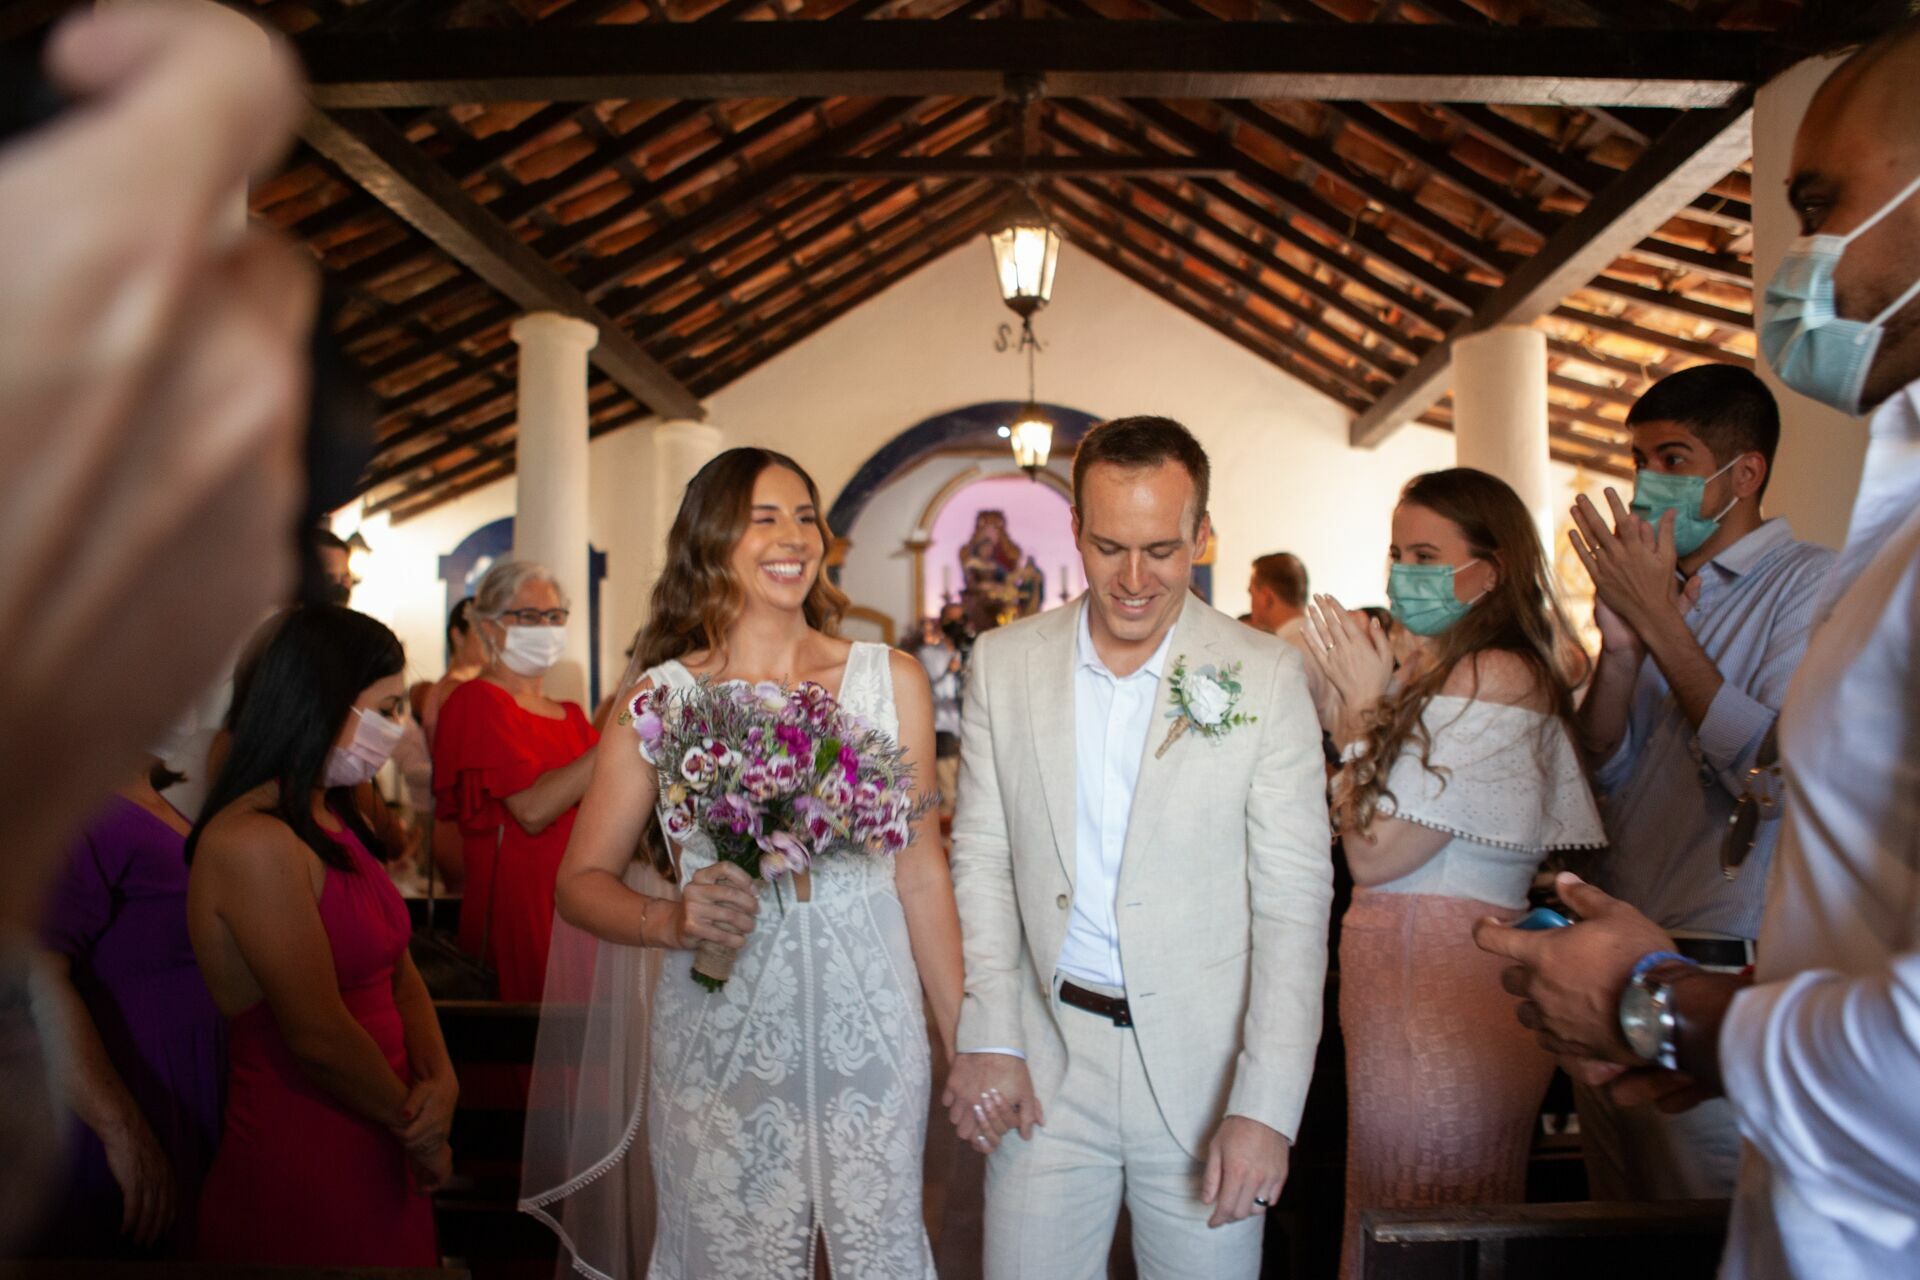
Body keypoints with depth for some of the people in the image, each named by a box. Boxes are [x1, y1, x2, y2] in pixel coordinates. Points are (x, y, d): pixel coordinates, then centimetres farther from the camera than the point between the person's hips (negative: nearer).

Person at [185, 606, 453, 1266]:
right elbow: (319, 1036, -22)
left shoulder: (332, 825, 10)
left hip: (373, 1154, 9)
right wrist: (420, 1131, -8)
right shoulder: (254, 842, -21)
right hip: (303, 1166, -9)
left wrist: (441, 1076, -9)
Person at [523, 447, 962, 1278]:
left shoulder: (891, 681, 3)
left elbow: (920, 873, 6)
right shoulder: (660, 697, -1)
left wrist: (964, 1041, 7)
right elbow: (581, 881, 2)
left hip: (868, 1031, 1)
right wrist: (667, 918, -18)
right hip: (718, 1045, -1)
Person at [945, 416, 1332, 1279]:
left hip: (1204, 1071, -1)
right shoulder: (1003, 664, 1)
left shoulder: (1266, 677, -6)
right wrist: (987, 1038, -4)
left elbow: (1293, 900, -7)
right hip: (1045, 1065, 2)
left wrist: (1267, 1107, -12)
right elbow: (982, 858, 5)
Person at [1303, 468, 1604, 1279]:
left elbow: (1375, 851, -17)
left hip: (1442, 987, -10)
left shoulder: (1494, 678, -16)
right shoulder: (1430, 675, 13)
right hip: (1405, 975, 10)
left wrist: (1364, 702, -9)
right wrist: (1366, 702, 5)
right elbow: (1368, 830, 11)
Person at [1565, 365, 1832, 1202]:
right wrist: (1620, 645, -6)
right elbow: (1602, 777, 9)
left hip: (1719, 978, -7)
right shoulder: (1658, 585, 14)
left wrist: (1662, 622, -17)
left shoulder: (1811, 584, -8)